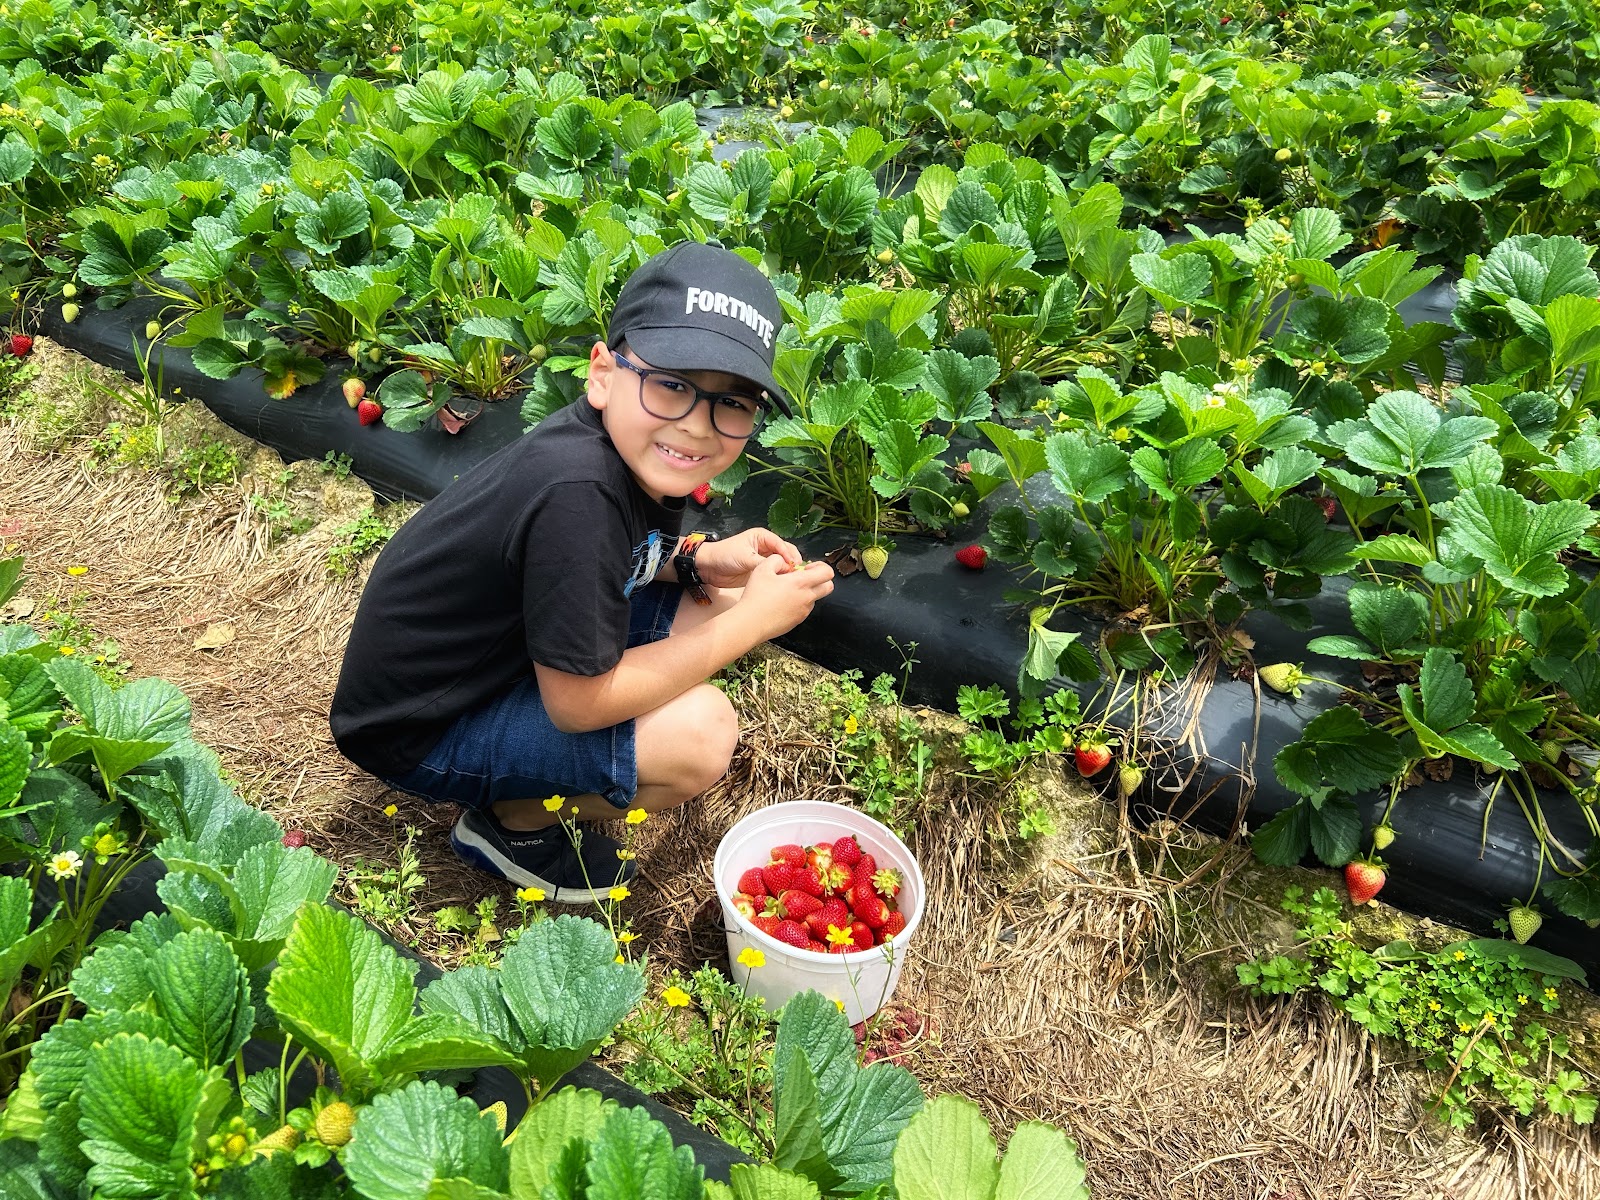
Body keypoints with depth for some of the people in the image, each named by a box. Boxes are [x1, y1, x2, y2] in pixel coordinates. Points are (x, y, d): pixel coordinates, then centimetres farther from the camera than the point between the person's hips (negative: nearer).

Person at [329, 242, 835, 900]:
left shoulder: (639, 447, -10)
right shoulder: (578, 492, -36)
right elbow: (580, 701, -28)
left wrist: (701, 559, -11)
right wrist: (754, 619, -23)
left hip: (495, 643, 9)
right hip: (418, 731, -9)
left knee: (707, 604, 4)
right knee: (700, 735, -23)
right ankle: (510, 822, 3)